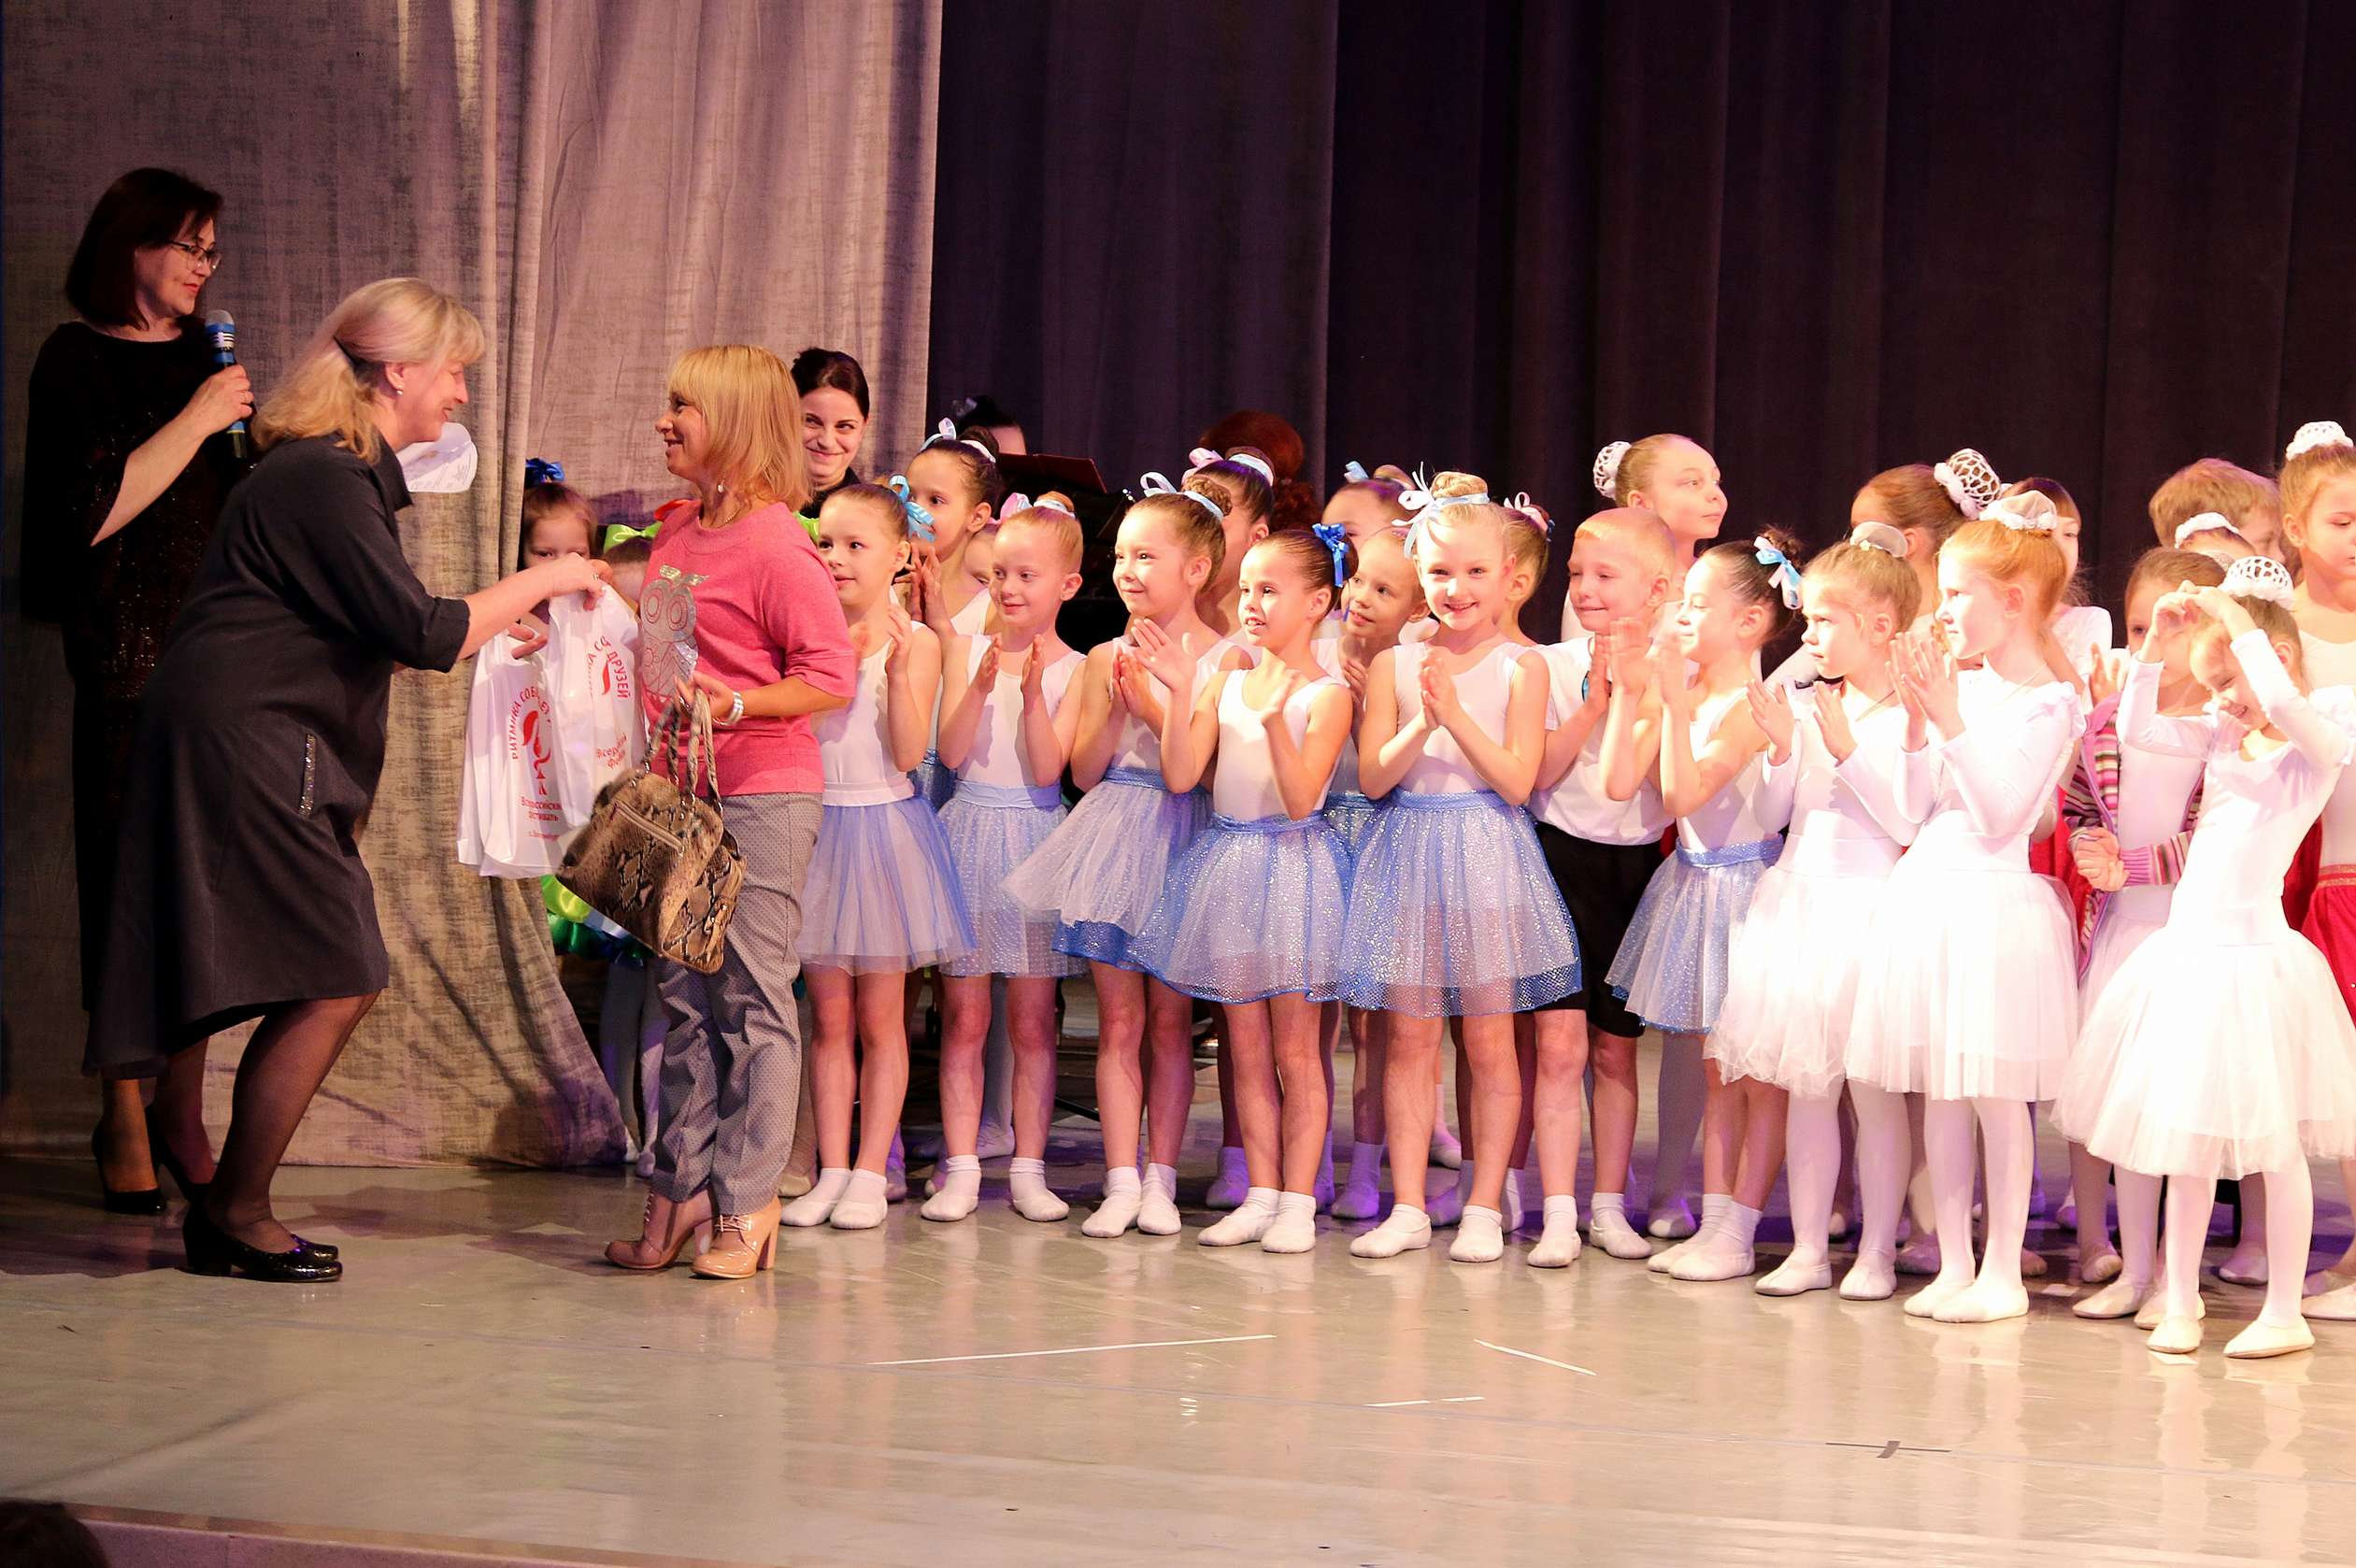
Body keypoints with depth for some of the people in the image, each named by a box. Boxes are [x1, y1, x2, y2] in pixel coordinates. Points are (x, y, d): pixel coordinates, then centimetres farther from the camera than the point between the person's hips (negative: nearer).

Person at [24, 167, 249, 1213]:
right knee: (125, 879, -3)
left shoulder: (203, 358, 18)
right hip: (129, 657, -5)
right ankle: (122, 1122, 5)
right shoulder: (77, 359, 0)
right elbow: (91, 515, -12)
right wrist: (196, 421, -11)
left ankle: (184, 1113, 8)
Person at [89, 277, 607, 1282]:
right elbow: (424, 634, -21)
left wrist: (495, 632, 18)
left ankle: (229, 1209, 14)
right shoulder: (325, 481, -16)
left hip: (257, 755, 11)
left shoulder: (334, 473, 17)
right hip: (245, 752, -11)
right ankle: (236, 1217, 1)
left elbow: (370, 634, 23)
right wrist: (540, 580, -9)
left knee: (328, 987, 9)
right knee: (333, 984, -9)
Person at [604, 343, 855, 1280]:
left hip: (763, 798, -8)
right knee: (686, 998, 10)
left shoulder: (775, 544, -13)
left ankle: (747, 1206, 0)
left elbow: (831, 675, -15)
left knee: (752, 998, -4)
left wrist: (737, 706, -26)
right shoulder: (675, 535, 13)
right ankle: (679, 1193, 16)